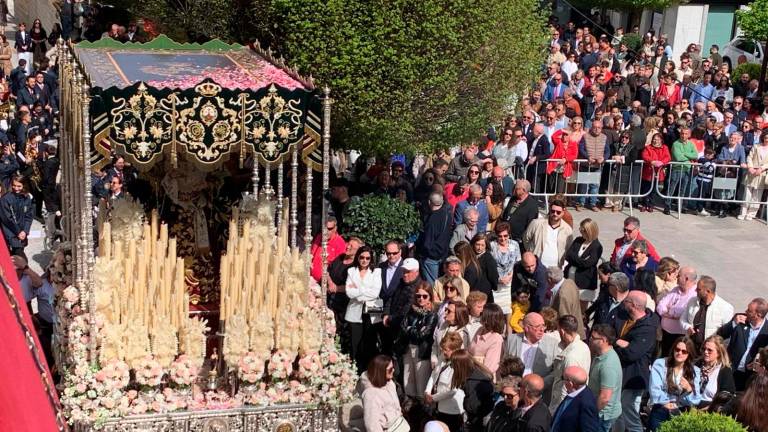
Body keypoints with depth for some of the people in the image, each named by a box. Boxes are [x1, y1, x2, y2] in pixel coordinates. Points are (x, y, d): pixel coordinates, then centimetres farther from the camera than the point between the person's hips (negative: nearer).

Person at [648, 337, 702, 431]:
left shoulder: (695, 371, 11)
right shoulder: (659, 364, 4)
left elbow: (696, 400, 3)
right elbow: (654, 390, -6)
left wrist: (689, 389, -15)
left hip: (682, 413, 2)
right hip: (661, 411, -2)